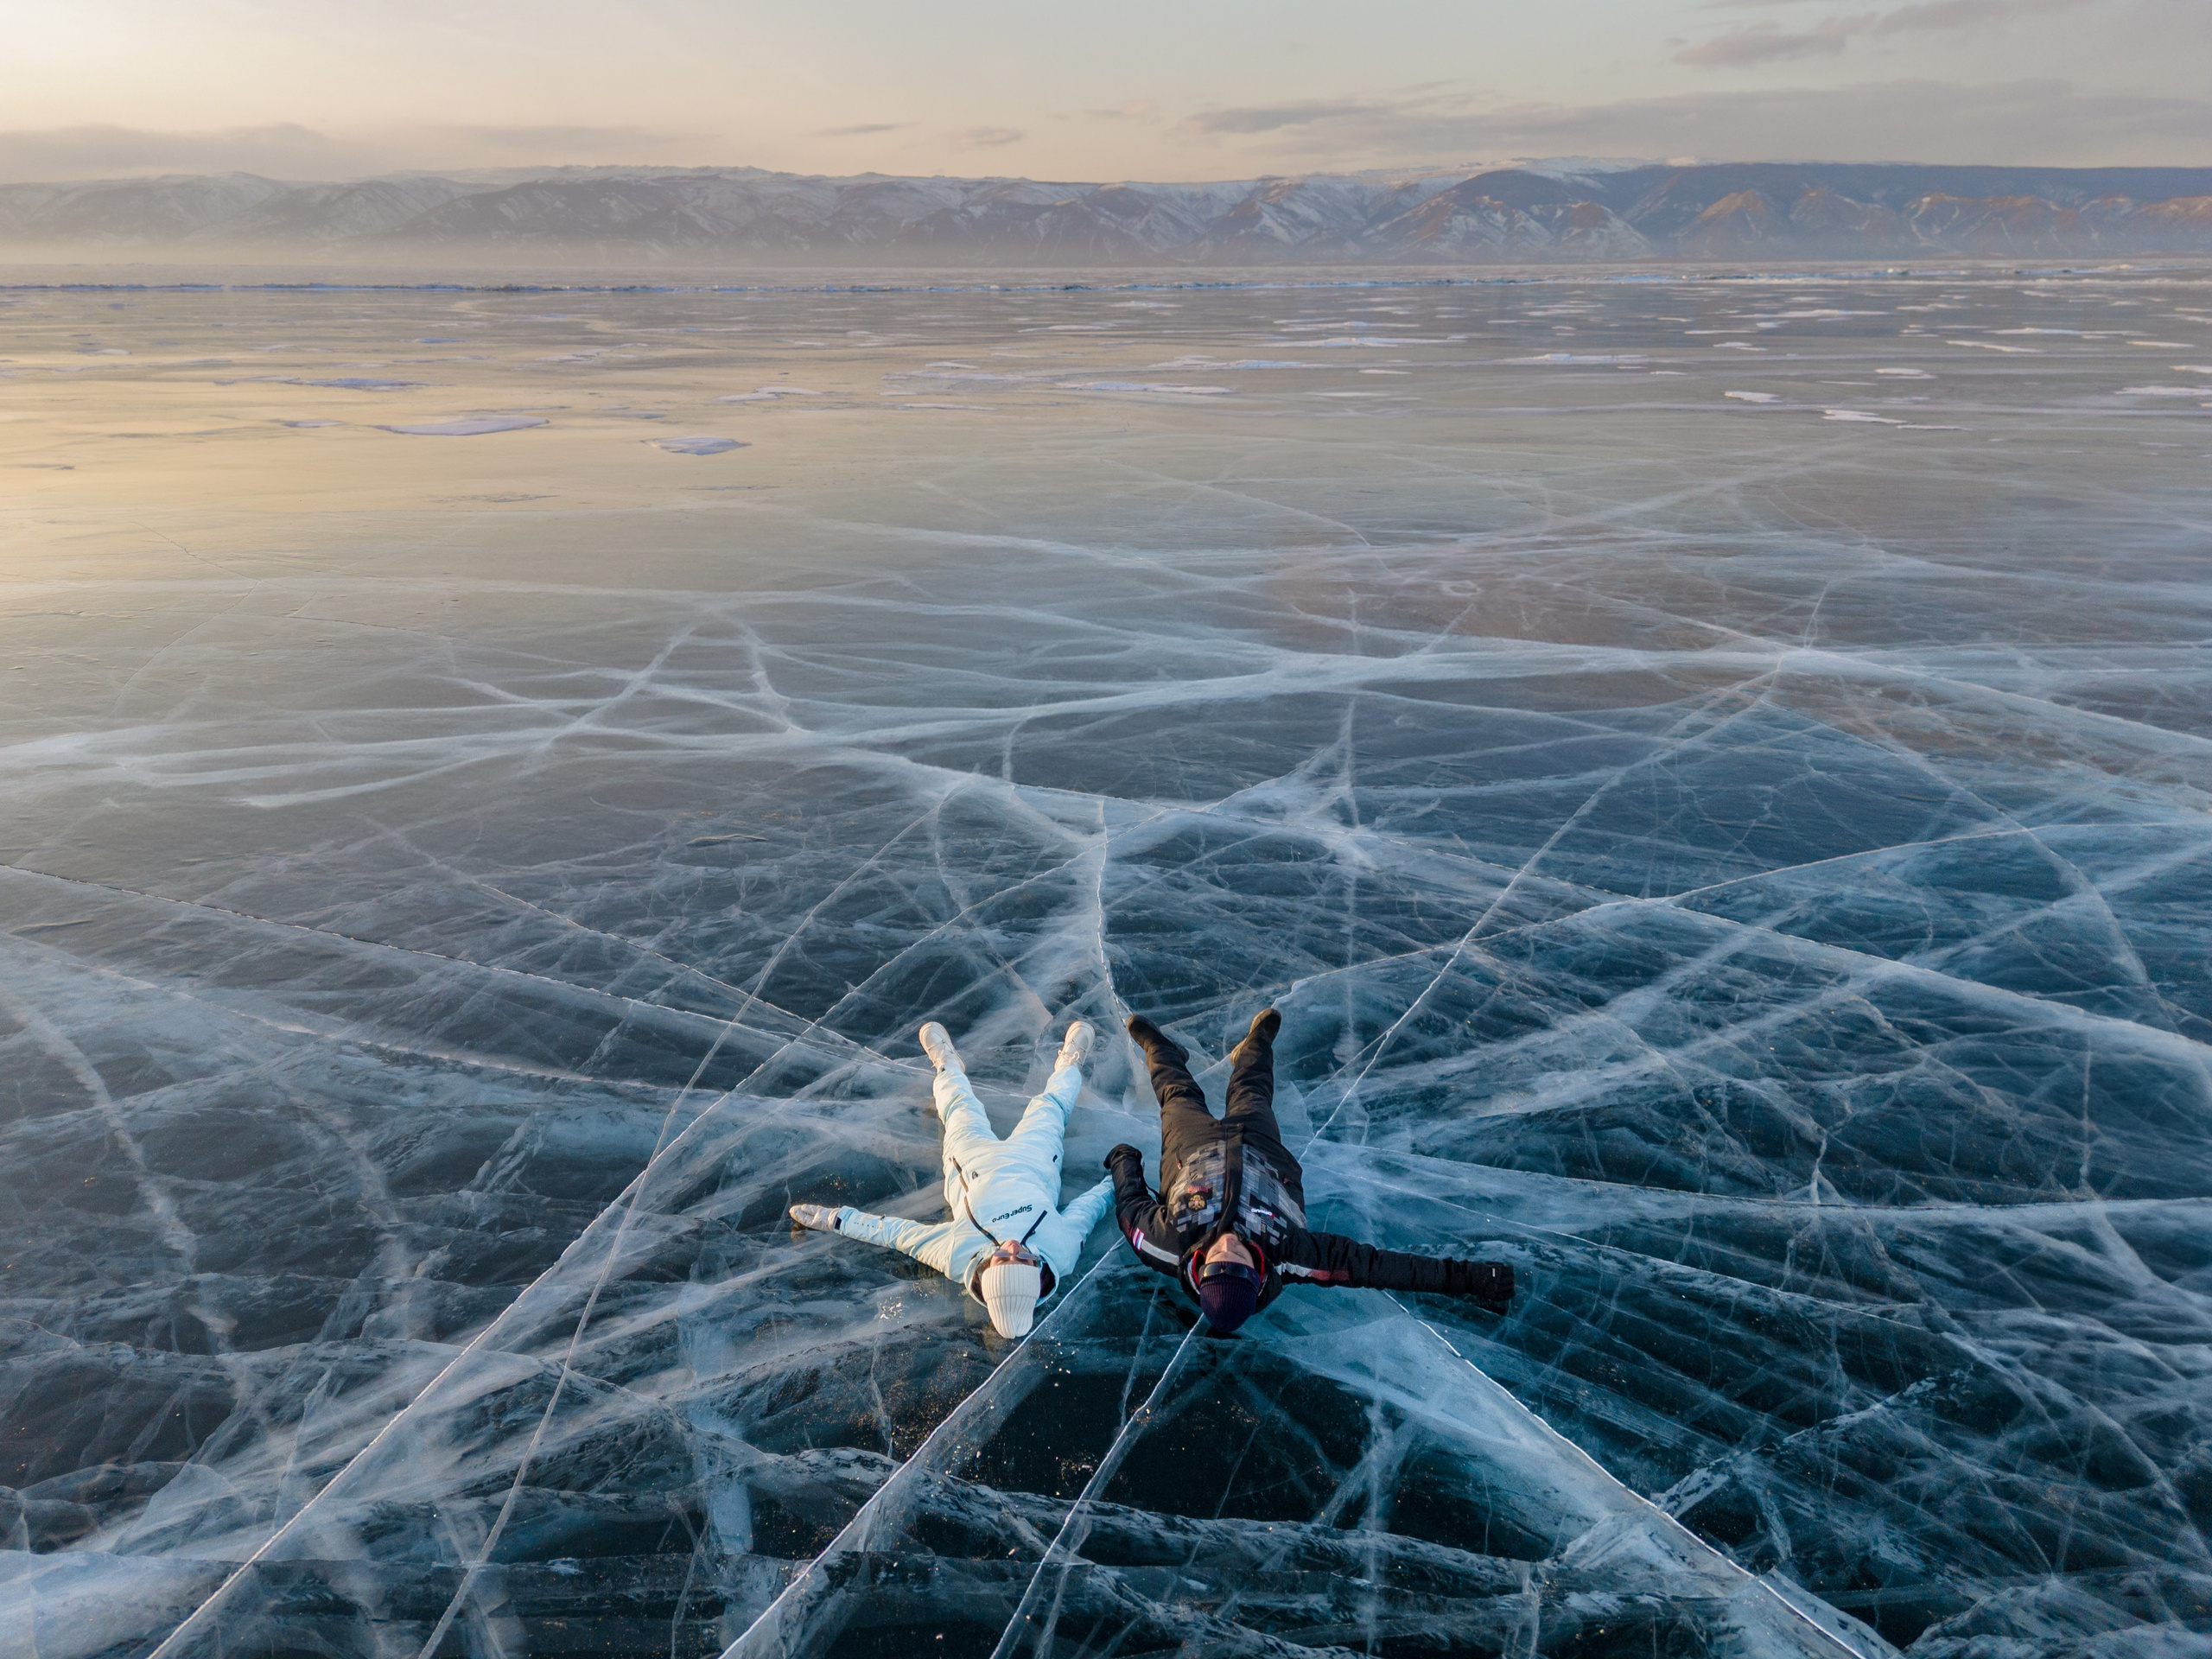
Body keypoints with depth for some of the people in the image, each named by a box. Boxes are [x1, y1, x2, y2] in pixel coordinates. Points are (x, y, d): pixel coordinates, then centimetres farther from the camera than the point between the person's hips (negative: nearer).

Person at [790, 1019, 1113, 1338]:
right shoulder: (1062, 1252, -40)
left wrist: (837, 1218, -19)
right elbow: (1082, 1212, -19)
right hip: (1032, 1162, 1)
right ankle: (1069, 1064, 57)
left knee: (961, 1107, 22)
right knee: (1048, 1106, 23)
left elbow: (896, 1231, -28)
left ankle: (947, 1064, 57)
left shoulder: (958, 1257, -41)